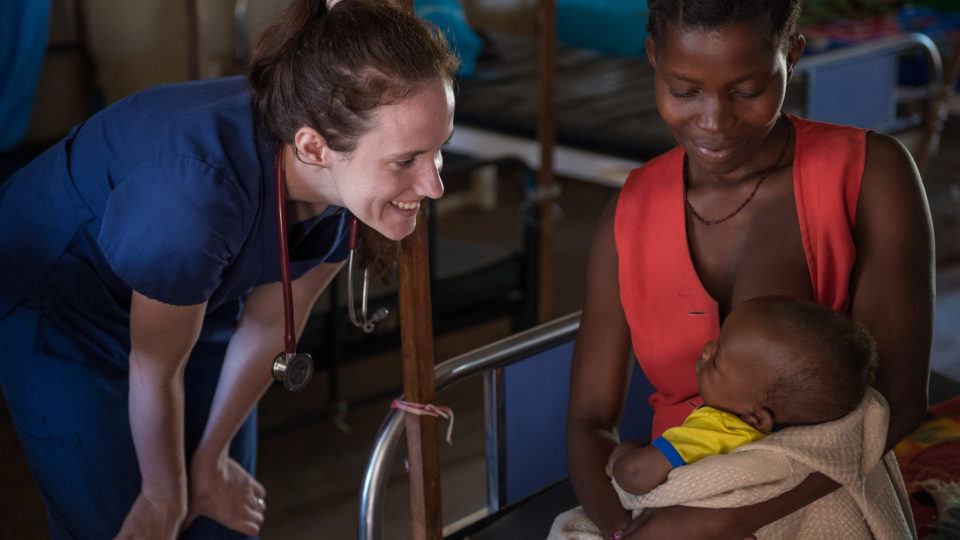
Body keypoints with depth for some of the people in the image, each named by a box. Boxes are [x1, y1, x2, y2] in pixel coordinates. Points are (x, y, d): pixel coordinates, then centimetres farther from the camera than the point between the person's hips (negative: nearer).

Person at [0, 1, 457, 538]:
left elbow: (269, 325, -8)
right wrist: (165, 495, -7)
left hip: (197, 303, 5)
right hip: (56, 313, -5)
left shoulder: (354, 179, -24)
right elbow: (156, 369, -25)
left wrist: (211, 457, 4)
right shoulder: (202, 187, -42)